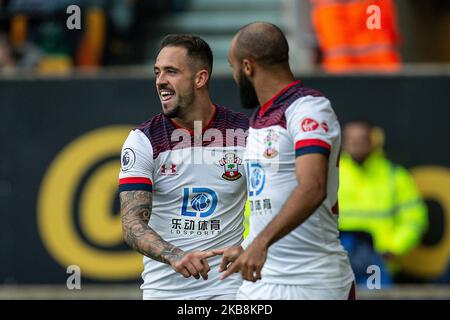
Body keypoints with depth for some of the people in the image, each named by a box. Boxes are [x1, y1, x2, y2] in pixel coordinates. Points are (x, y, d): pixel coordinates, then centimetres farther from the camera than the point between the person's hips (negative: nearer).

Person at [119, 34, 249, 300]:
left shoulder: (245, 132, -1)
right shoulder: (143, 140, -3)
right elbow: (132, 224, -12)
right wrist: (175, 256, -29)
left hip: (227, 287, 0)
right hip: (163, 287, 0)